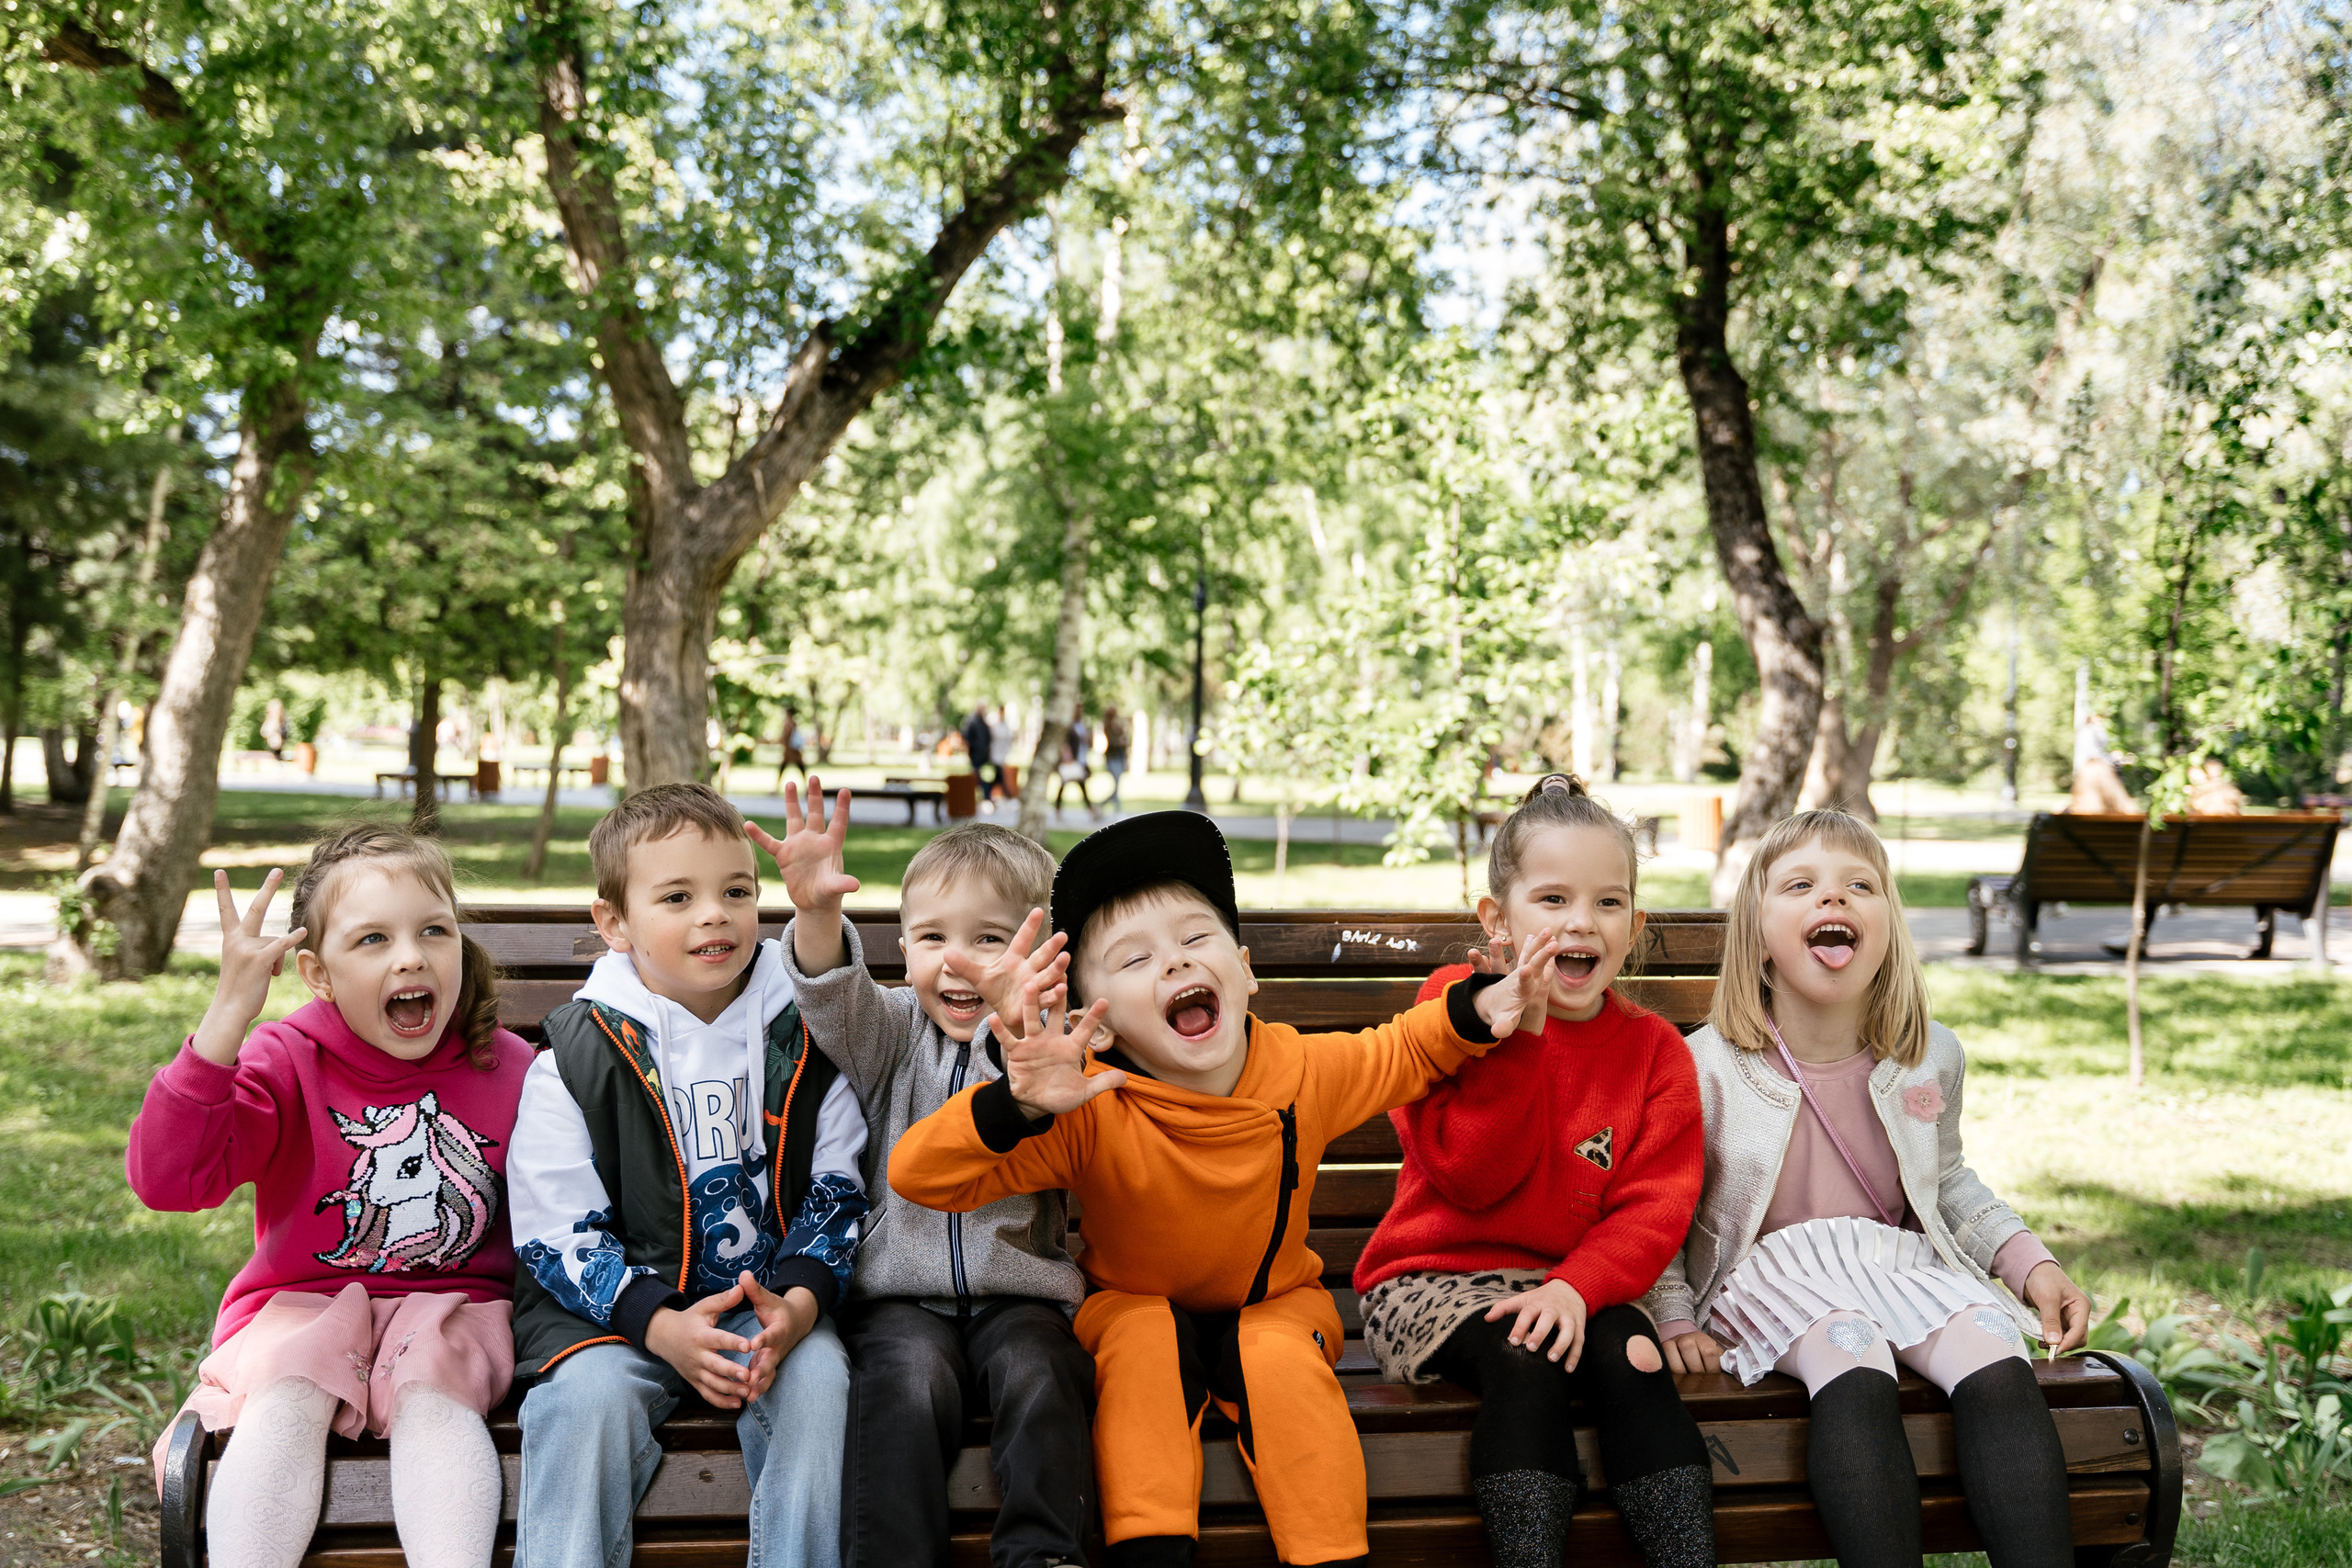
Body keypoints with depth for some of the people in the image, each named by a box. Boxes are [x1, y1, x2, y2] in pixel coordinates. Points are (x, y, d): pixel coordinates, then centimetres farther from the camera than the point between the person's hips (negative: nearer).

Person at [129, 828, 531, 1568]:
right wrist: (230, 1012, -29)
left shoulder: (507, 1069, 0)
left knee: (432, 1391, -31)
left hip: (449, 1309, 0)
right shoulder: (289, 1062, -5)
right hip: (303, 1308, 0)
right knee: (284, 1396, -31)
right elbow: (167, 1178, -22)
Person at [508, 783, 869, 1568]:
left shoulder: (801, 1038, 2)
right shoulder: (576, 1057, -5)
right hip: (618, 1301, -1)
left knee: (817, 1377, -25)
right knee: (591, 1392, -29)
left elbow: (836, 1193, 4)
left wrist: (798, 1303, -16)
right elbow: (556, 1233, -7)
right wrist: (661, 1325, -22)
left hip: (772, 1299, 2)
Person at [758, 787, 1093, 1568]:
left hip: (1019, 1292, 0)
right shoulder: (894, 1034, 9)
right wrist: (816, 911, -33)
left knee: (1039, 1375, -28)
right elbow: (834, 1002, -11)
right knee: (910, 1381, -28)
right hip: (900, 1293, 0)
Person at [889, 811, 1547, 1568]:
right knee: (1149, 1341, -34)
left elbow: (1402, 1052, 5)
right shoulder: (1087, 1112, -28)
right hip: (1130, 1304, -1)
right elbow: (917, 1174, -35)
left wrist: (1473, 1009, -15)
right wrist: (1019, 1105, -53)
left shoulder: (1303, 1071, -17)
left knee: (1281, 1361, -30)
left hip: (1275, 1306, 2)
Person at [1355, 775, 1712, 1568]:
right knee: (1523, 1364, -31)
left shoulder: (1652, 1049, 4)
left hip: (1574, 1286, 3)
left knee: (1629, 1358, -27)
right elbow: (1468, 1176, -15)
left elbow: (1655, 1205, -4)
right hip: (1434, 1278, -2)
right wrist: (1518, 1036, -25)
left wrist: (1578, 1286, -23)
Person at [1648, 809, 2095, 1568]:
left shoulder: (1931, 1059, 3)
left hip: (1901, 1260, 4)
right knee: (1854, 1371, -36)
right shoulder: (1708, 1068, -10)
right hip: (1774, 1274, -4)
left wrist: (2033, 1263, 11)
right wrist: (1673, 1316, -9)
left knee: (1998, 1367, -27)